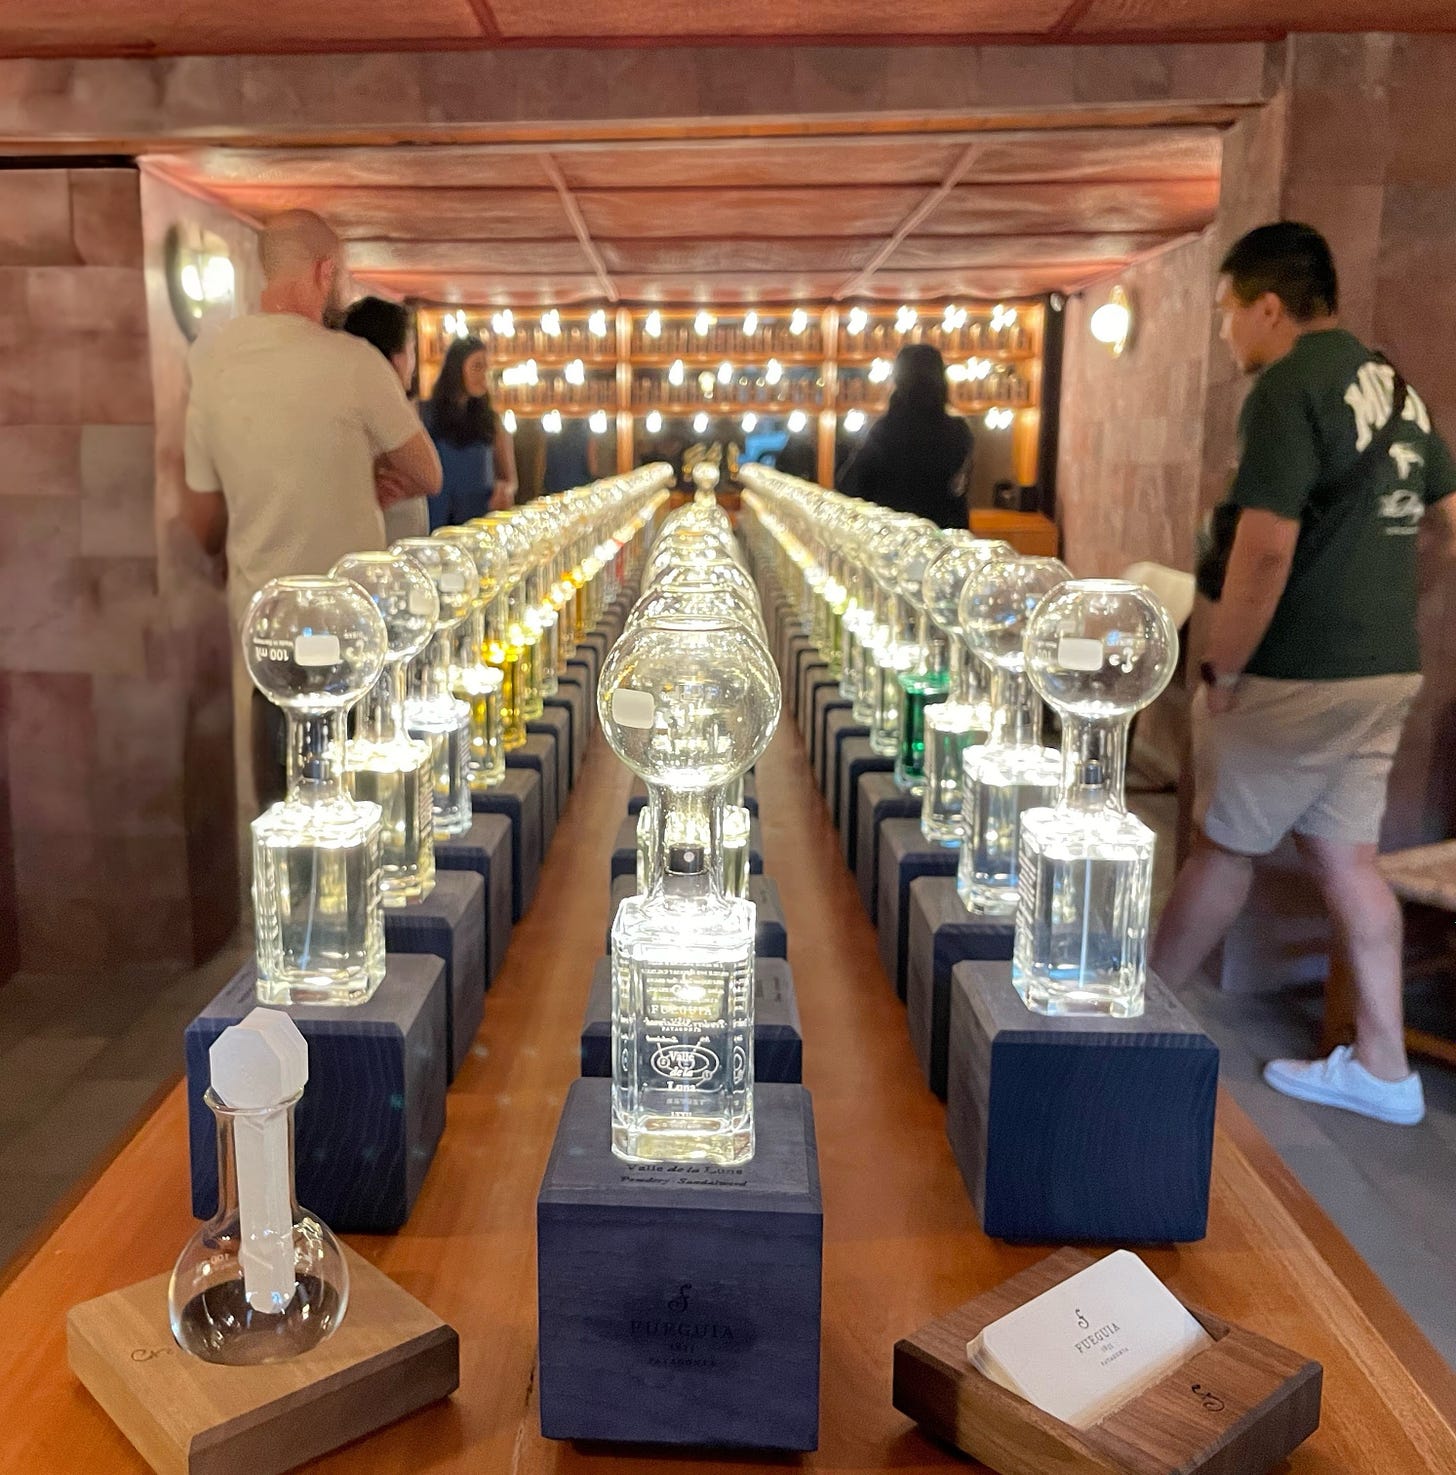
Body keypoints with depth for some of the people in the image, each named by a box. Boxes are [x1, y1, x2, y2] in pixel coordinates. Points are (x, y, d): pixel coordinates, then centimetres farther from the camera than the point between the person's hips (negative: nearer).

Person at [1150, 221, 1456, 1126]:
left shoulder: (1290, 385, -15)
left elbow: (1266, 549, -24)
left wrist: (1221, 669, -15)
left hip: (1302, 671, -8)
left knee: (1228, 846, 5)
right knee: (1346, 854, 12)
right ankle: (1382, 1066, 18)